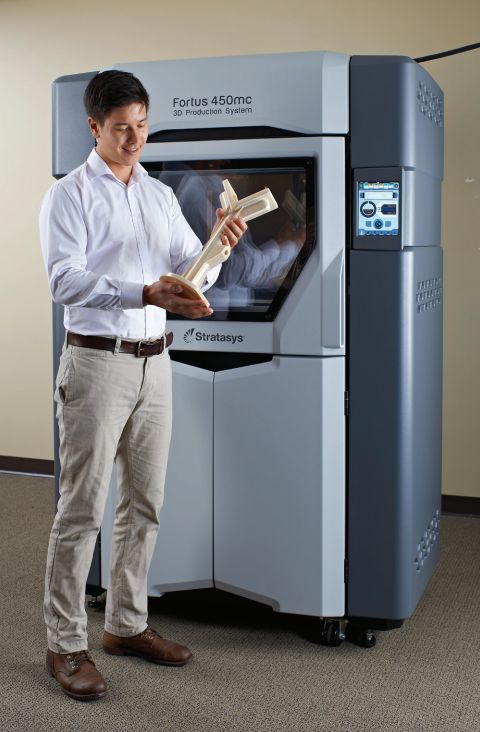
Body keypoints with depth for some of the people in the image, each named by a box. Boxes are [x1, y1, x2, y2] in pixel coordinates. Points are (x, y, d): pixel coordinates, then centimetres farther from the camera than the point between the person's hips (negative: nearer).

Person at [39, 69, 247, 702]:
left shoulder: (161, 196, 14)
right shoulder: (70, 196, -5)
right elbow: (66, 280, -18)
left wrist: (220, 246, -14)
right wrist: (146, 293, -30)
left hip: (155, 362, 7)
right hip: (97, 363, -6)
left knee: (144, 502, 12)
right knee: (83, 508, -3)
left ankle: (127, 625, 26)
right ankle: (65, 645, 8)